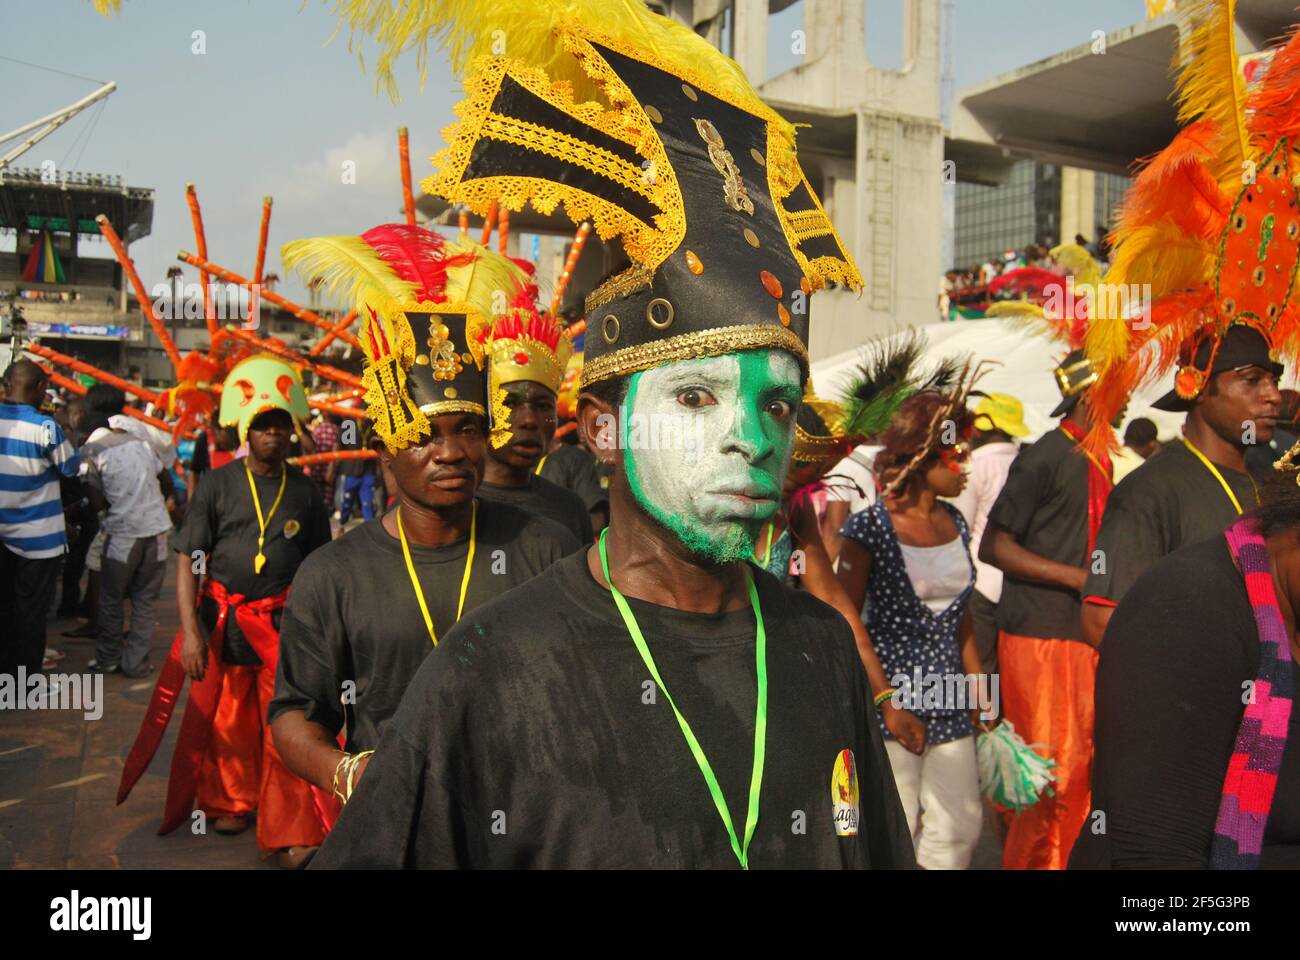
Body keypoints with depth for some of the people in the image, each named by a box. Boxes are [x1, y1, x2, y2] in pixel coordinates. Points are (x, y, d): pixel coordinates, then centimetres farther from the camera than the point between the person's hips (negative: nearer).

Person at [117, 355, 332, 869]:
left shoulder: (304, 491, 3)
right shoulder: (218, 485, -2)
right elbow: (188, 560, -5)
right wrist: (190, 631, -13)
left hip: (283, 620, 0)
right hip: (223, 619, 0)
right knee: (226, 719, 13)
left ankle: (290, 833, 5)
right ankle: (232, 803, 36)